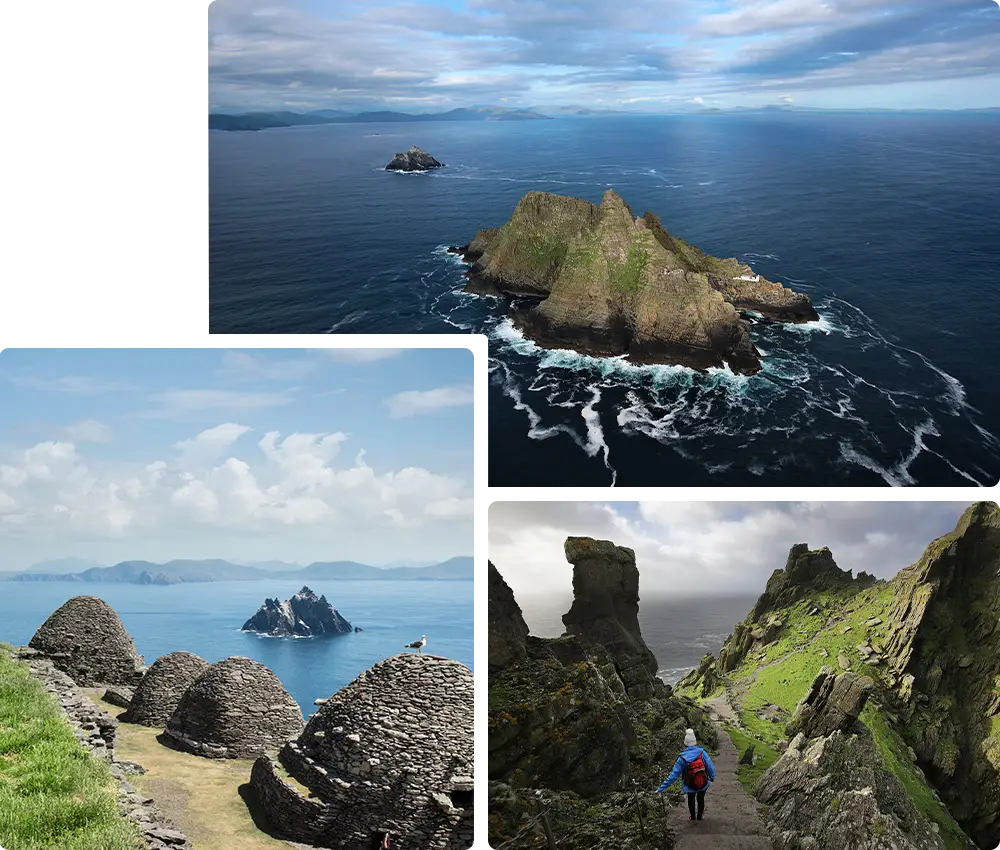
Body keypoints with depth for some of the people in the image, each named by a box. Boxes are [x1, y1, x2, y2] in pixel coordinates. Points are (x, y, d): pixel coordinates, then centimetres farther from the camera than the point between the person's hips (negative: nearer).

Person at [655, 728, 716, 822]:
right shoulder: (702, 753, -22)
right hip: (703, 784, 1)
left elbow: (674, 775, -22)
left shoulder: (682, 758, -24)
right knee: (701, 800, 29)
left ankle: (693, 817, 47)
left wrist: (661, 788, -16)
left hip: (690, 786, -1)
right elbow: (710, 767, -16)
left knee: (691, 800, 29)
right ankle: (700, 816, 48)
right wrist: (712, 777, 7)